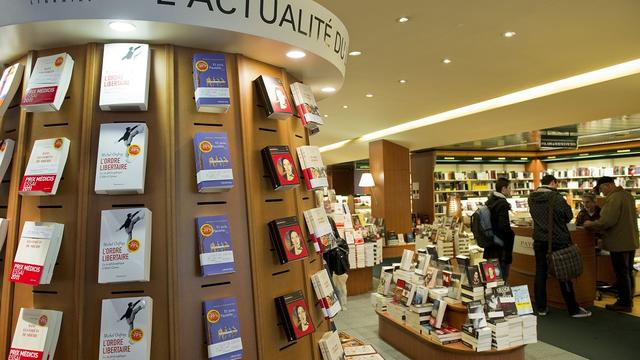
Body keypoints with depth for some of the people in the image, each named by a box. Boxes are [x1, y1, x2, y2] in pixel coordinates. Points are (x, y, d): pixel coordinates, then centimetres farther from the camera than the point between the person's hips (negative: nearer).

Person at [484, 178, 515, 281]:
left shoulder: (489, 201, 8)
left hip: (490, 246, 8)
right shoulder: (502, 204, -17)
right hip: (501, 248, -8)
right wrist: (512, 235, -7)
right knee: (502, 278, 0)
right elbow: (504, 226, -24)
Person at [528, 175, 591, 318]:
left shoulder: (532, 198, -1)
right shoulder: (556, 197, -15)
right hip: (558, 240, -4)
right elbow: (568, 216, -3)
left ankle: (541, 307, 16)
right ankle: (573, 309, 16)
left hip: (539, 240, 4)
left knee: (540, 273, 9)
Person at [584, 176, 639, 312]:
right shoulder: (627, 195, 11)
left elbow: (606, 222, -27)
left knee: (621, 274, 0)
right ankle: (628, 300, 29)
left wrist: (590, 224, -11)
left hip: (620, 243, -10)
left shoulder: (614, 198, -21)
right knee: (628, 272, 18)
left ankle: (624, 303, 9)